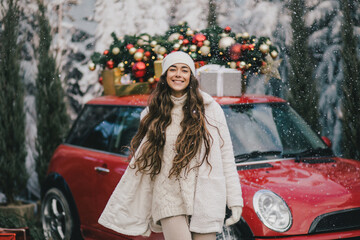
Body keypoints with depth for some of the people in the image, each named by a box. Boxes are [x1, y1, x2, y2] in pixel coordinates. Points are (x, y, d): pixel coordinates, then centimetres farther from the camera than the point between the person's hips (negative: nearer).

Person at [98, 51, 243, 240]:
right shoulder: (153, 113, 10)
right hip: (169, 201, 0)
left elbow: (226, 155, 4)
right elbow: (141, 161, 15)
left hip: (206, 200, 0)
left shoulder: (210, 108, 5)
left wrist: (235, 201, -1)